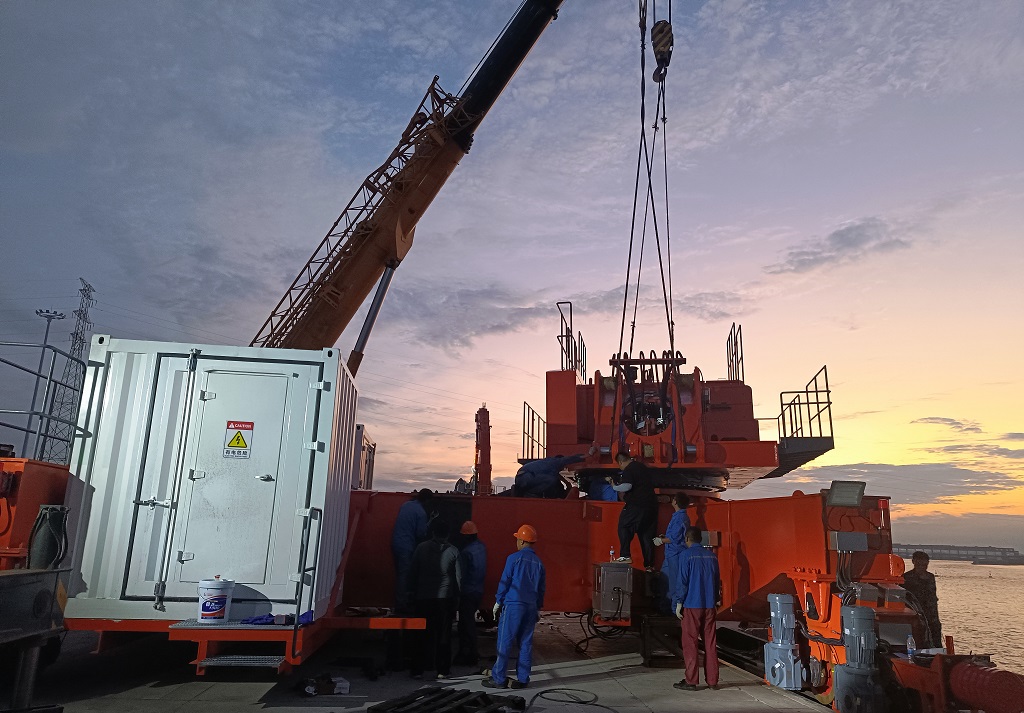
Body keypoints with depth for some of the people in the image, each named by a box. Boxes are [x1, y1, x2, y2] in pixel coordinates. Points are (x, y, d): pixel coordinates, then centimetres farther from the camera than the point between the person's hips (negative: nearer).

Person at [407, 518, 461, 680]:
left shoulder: (422, 548, -2)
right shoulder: (453, 551, -3)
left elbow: (412, 572, 0)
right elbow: (458, 577, -1)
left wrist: (412, 592, 10)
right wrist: (456, 596, 9)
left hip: (423, 598, 1)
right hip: (445, 598, 0)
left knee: (422, 633, 8)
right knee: (444, 634, 8)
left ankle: (417, 669, 10)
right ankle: (442, 670, 10)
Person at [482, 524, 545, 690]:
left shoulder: (514, 558, -6)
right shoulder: (538, 562, 10)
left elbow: (504, 581, -5)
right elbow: (541, 588, 14)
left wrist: (498, 602, 5)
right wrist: (538, 608, 22)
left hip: (513, 604, -5)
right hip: (531, 607, 5)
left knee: (505, 642, 0)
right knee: (526, 643, 10)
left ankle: (498, 678, 3)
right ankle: (523, 679, 12)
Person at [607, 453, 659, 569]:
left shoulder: (628, 470, -9)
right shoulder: (642, 466, 17)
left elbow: (627, 486, -24)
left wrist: (614, 486, -7)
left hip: (637, 505, -8)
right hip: (651, 505, 8)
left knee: (624, 526, 7)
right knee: (647, 535, 11)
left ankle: (625, 555, -3)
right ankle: (649, 564, 12)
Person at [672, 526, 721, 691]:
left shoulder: (686, 555, -8)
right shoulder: (712, 555, 9)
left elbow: (682, 581, -11)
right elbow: (717, 580, 14)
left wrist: (678, 604, -5)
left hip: (692, 605, -5)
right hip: (710, 605, 5)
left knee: (690, 643, 1)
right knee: (710, 643, 10)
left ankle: (691, 681, 3)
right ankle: (712, 680, 14)